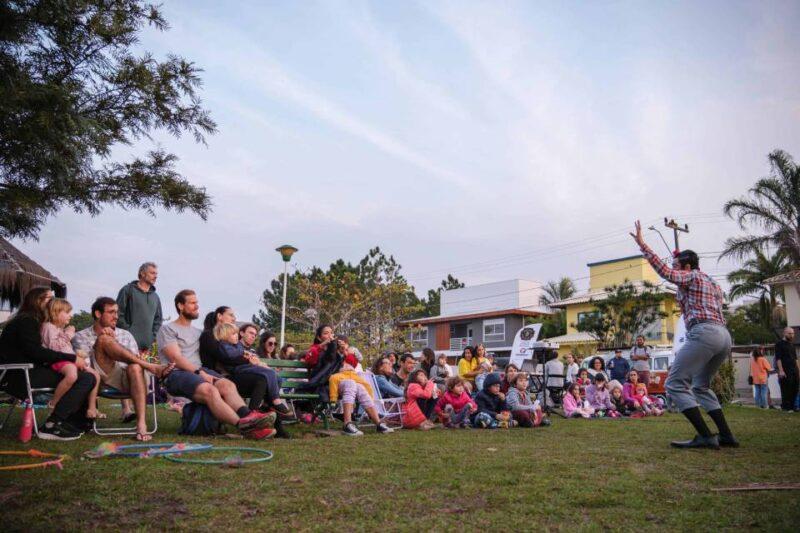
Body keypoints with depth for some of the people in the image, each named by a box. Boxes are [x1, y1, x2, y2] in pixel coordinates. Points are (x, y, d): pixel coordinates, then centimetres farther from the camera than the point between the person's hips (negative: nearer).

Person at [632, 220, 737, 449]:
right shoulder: (712, 282, 29)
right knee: (700, 386, 23)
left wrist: (641, 243, -13)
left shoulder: (691, 276, 3)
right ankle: (726, 436, 15)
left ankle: (705, 437, -16)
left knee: (675, 384, -9)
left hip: (703, 332, -10)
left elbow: (664, 271, -14)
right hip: (724, 335, 10)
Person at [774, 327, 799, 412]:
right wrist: (781, 371, -18)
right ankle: (786, 407, 0)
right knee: (786, 391, -5)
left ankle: (792, 406, 17)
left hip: (794, 371, 7)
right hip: (785, 372, -7)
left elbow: (795, 359, 23)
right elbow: (778, 358, -11)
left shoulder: (792, 344, 18)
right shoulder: (779, 344, -4)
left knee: (794, 390, 8)